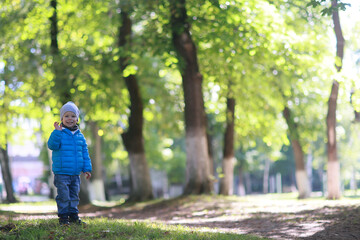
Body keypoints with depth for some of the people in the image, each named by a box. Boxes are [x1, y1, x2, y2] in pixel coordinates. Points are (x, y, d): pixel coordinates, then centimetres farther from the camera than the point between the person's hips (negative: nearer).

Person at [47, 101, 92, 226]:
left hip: (75, 173, 5)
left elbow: (85, 153, 15)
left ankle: (73, 215, 21)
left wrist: (87, 168, 11)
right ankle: (63, 216, 5)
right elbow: (52, 145, -18)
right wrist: (57, 132, -27)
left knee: (74, 195, 11)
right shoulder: (58, 133, -4)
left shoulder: (80, 136, 10)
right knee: (63, 195, -4)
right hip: (61, 173, -5)